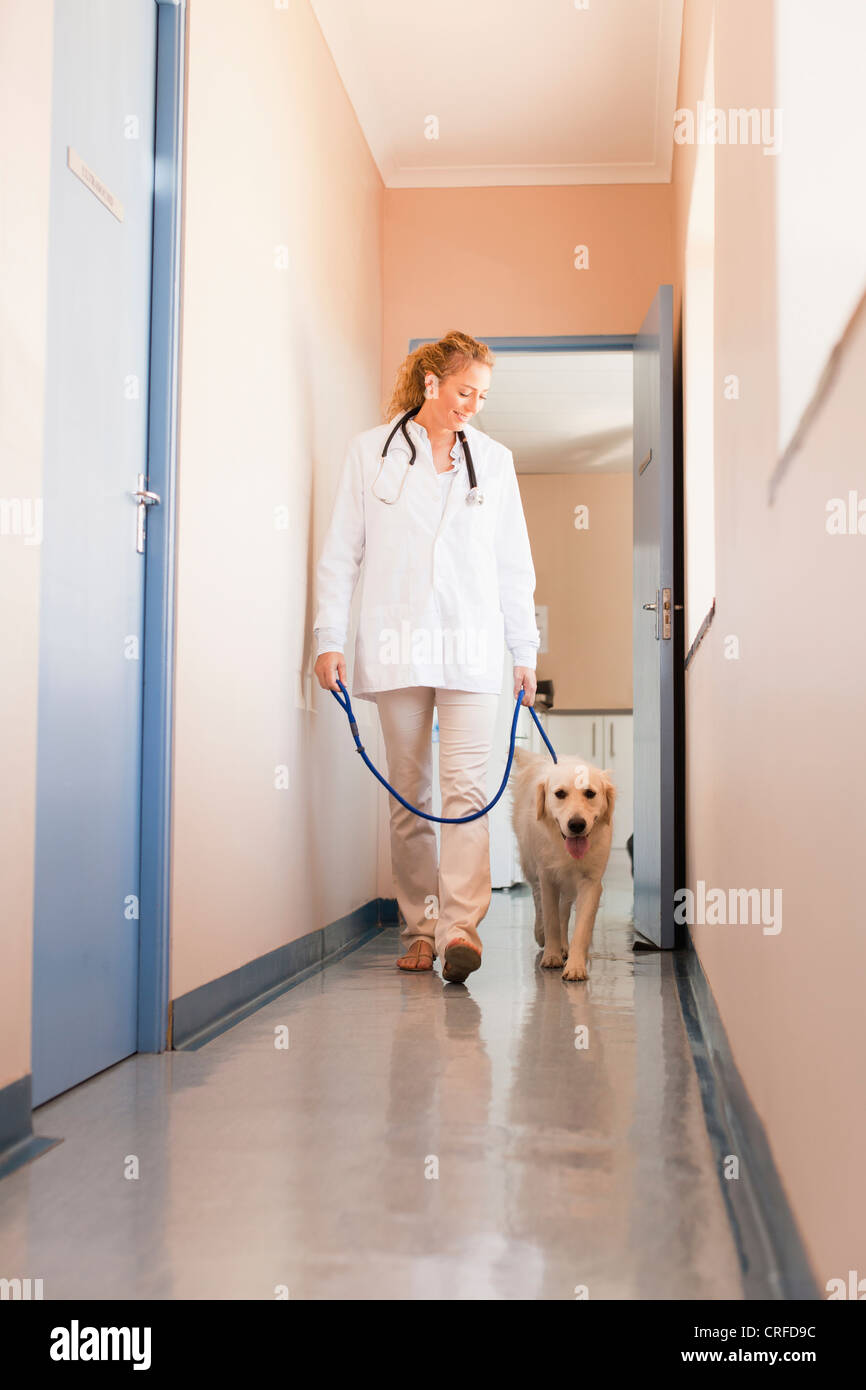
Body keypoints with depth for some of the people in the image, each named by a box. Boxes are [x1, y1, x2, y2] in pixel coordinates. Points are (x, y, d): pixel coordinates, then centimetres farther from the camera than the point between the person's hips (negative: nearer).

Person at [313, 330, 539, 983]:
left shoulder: (494, 458, 14)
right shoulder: (371, 451, 8)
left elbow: (514, 563, 15)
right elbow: (341, 551, 7)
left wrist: (525, 650, 11)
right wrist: (330, 638, -1)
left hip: (470, 645, 1)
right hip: (396, 644, 0)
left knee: (467, 785, -12)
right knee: (409, 794, 3)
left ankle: (460, 924, -17)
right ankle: (419, 928, 11)